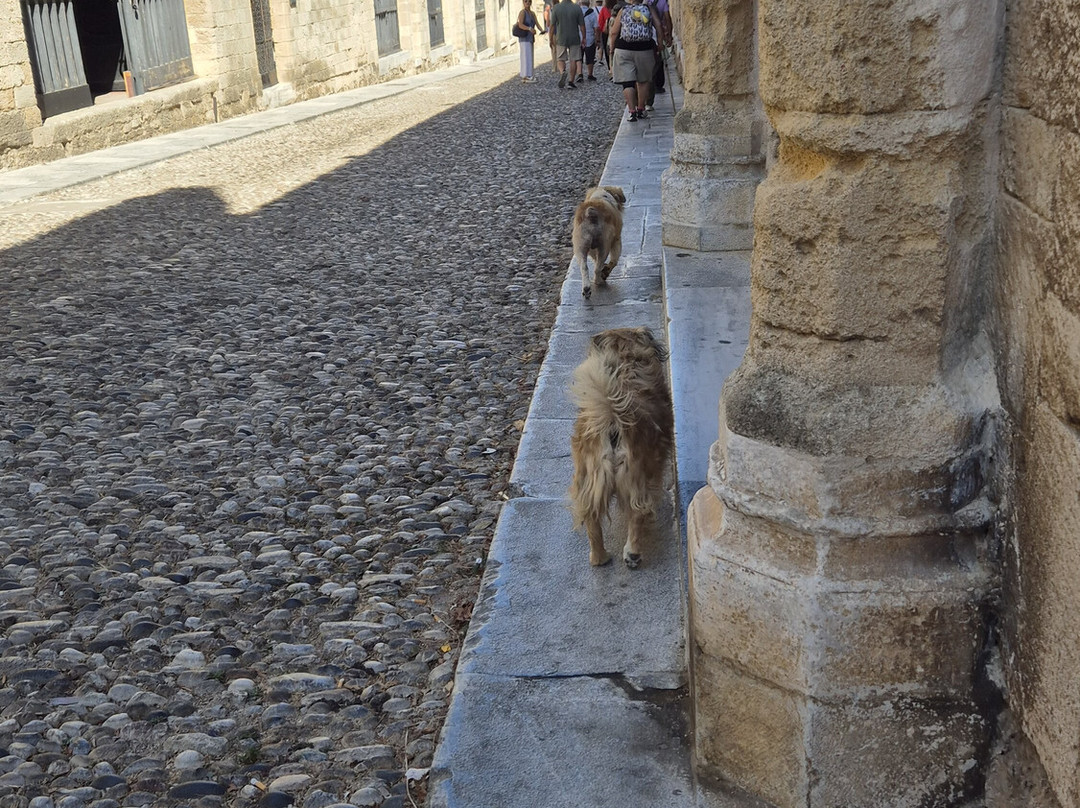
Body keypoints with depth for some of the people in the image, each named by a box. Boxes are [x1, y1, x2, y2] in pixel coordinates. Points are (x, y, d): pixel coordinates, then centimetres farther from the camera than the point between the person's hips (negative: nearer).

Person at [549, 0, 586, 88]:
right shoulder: (577, 7, -7)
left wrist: (551, 38, 6)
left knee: (560, 59, 11)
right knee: (573, 60, 8)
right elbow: (582, 25, -5)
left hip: (561, 39, 0)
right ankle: (571, 82, 8)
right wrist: (584, 38, 6)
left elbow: (552, 25, -4)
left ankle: (562, 71, -19)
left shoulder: (556, 7, -7)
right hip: (574, 39, 0)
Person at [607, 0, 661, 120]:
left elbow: (614, 33, 0)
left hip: (623, 50, -1)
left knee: (627, 82, -1)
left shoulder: (623, 11, 4)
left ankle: (632, 111, -10)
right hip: (645, 50, 1)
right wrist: (659, 42, 7)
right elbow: (658, 26, -2)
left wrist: (612, 48, 10)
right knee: (643, 81, 16)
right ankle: (641, 110, 22)